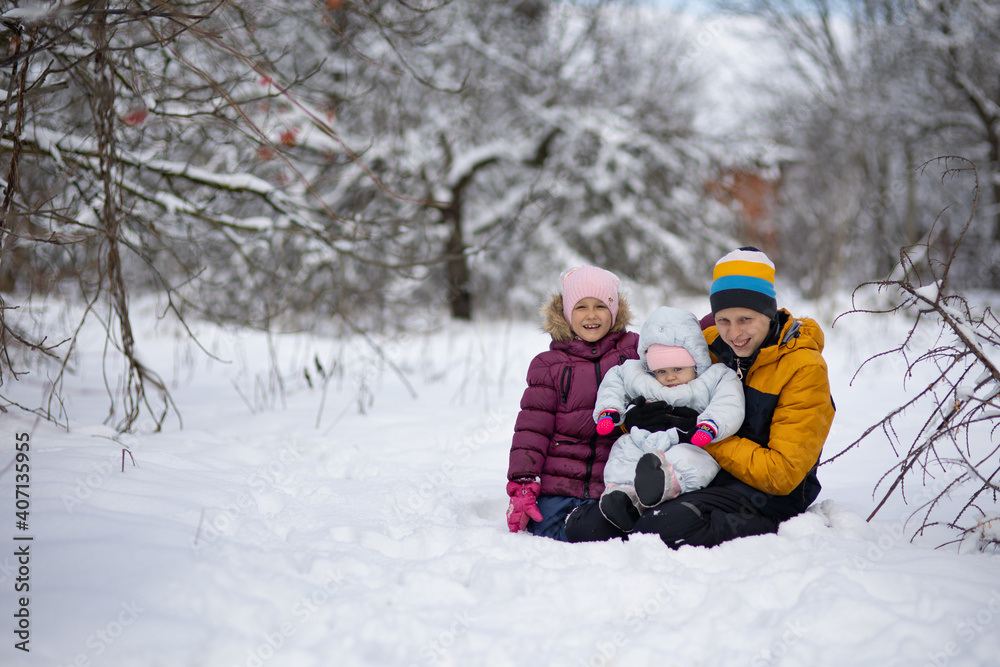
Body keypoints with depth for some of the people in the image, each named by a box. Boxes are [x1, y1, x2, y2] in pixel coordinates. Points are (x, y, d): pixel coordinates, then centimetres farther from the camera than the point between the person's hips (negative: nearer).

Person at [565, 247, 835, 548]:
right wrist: (635, 420, -8)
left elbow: (782, 474, -14)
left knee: (662, 528, -35)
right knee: (584, 527, -16)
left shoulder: (804, 368, -10)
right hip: (699, 483, 5)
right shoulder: (709, 346, 7)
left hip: (762, 496, -5)